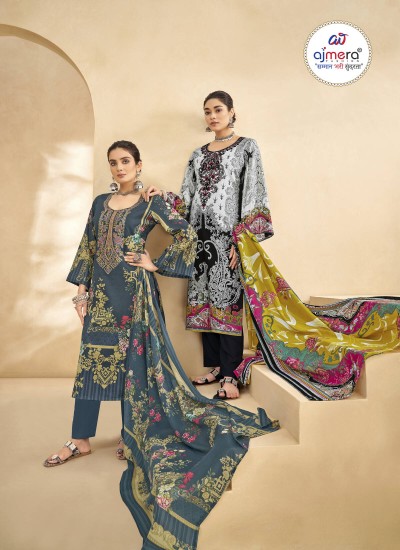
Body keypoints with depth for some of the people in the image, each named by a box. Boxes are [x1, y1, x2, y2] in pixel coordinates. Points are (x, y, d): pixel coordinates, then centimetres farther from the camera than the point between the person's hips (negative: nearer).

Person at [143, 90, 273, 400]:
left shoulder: (247, 147, 3)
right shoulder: (198, 155, 18)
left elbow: (253, 196, -6)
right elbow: (187, 198, 15)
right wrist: (163, 196, -4)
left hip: (228, 237, -5)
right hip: (201, 237, 5)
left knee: (227, 301, -7)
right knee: (204, 301, 6)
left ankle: (230, 375, -1)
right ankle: (215, 365, 18)